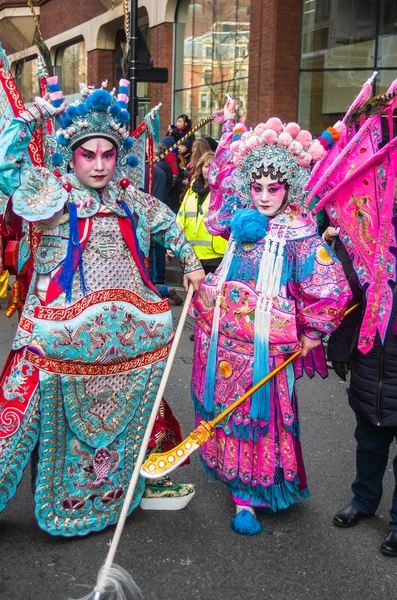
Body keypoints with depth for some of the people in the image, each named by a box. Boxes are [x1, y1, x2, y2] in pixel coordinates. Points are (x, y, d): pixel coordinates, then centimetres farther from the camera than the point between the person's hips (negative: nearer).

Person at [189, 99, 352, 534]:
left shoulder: (299, 232, -8)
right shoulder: (240, 217, 5)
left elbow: (330, 287, -9)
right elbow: (222, 175, 21)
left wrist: (312, 332, -2)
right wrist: (230, 125, 23)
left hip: (265, 341, -5)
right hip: (222, 331, 5)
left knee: (258, 413, 3)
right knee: (224, 407, 14)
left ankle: (249, 497, 16)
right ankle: (236, 479, 34)